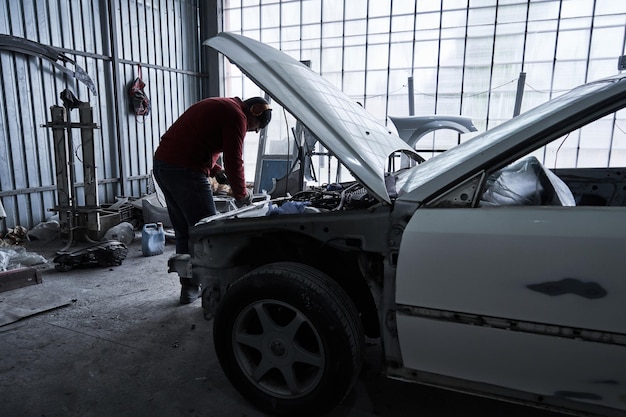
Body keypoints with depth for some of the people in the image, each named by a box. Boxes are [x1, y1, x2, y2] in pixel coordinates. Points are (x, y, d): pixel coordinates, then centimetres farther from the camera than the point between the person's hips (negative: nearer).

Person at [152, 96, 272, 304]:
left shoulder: (218, 106, 23)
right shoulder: (236, 116, -7)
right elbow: (234, 161, -11)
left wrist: (215, 169, 18)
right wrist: (242, 195, 2)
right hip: (184, 170, -10)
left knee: (184, 232, 15)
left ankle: (189, 287, 24)